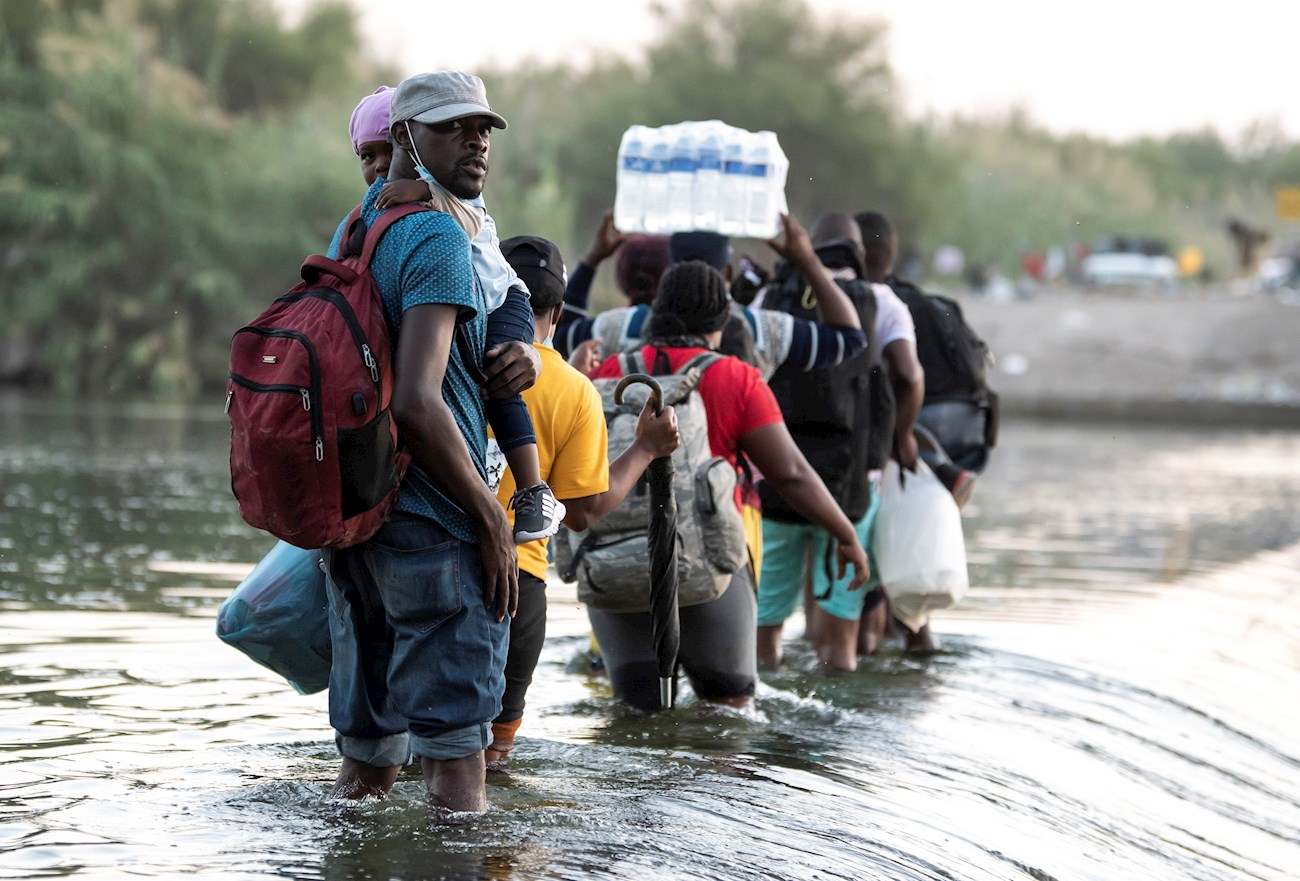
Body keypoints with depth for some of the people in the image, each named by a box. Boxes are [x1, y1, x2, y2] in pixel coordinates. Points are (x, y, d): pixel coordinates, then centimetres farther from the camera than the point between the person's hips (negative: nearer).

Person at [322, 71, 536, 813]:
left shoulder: (352, 229, 16)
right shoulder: (438, 237, -13)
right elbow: (415, 403, -24)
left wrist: (522, 355, 3)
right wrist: (492, 516, -14)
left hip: (351, 519, 9)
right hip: (430, 529, -9)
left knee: (366, 745, 17)